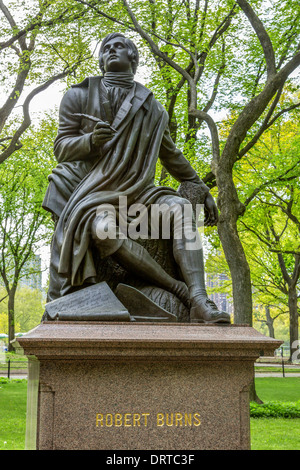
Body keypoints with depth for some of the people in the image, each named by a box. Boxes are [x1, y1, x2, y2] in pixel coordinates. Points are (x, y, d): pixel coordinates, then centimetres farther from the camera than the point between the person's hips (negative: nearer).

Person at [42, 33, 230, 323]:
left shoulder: (151, 108, 15)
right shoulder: (80, 95, 9)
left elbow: (172, 156, 25)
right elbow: (61, 148, 5)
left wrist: (203, 191, 22)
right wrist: (91, 140, -18)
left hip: (136, 190, 3)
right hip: (93, 193, -2)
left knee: (180, 207, -29)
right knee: (104, 230, -38)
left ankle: (199, 302, -40)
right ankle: (180, 289, -33)